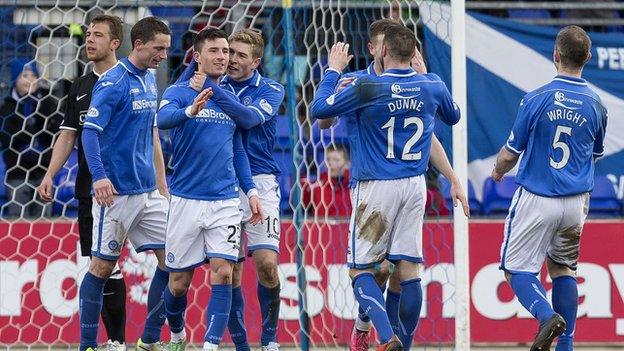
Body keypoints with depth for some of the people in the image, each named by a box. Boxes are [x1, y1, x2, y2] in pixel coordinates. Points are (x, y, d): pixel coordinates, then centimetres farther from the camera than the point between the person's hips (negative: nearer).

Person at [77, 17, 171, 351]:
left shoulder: (149, 81, 13)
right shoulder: (113, 82, -12)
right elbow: (90, 131, -18)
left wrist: (161, 184, 21)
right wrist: (99, 176, -31)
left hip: (149, 191, 8)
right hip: (117, 193, -8)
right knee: (102, 266, -1)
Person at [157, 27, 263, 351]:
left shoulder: (229, 98, 12)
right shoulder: (178, 92, -3)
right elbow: (163, 119, -25)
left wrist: (250, 190, 9)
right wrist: (190, 111, -46)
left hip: (225, 201, 3)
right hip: (186, 200, -3)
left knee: (222, 273, -14)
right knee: (178, 282, 6)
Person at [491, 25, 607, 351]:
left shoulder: (536, 99, -13)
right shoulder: (596, 106, -1)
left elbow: (510, 155, -5)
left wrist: (498, 171, 17)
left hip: (536, 199, -4)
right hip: (576, 202, 4)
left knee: (517, 269, 3)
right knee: (562, 268, 20)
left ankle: (548, 316, -24)